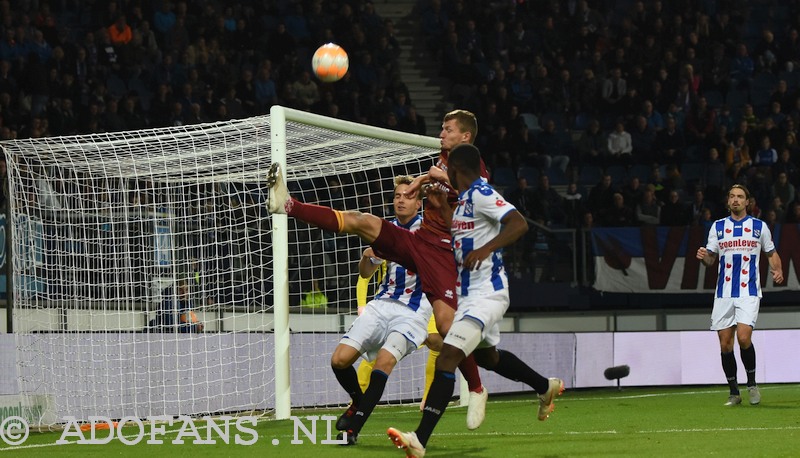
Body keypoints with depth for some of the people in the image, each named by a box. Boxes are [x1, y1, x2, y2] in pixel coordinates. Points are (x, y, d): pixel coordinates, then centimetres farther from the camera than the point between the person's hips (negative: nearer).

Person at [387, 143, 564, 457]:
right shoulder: (463, 199, 14)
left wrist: (485, 249, -37)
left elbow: (519, 224, -27)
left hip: (486, 293, -11)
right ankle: (546, 387, 49)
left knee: (449, 355, -21)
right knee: (486, 355, 28)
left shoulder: (481, 194, -14)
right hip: (469, 293, 11)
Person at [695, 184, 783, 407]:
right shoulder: (718, 226, 9)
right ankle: (734, 392, 13)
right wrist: (704, 257, -13)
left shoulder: (759, 227, 5)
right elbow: (711, 259, 10)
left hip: (749, 292, -3)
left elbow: (771, 253, 15)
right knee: (725, 344, 1)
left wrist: (777, 270, -5)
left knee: (743, 338, -19)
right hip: (724, 294, 3)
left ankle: (752, 383, 3)